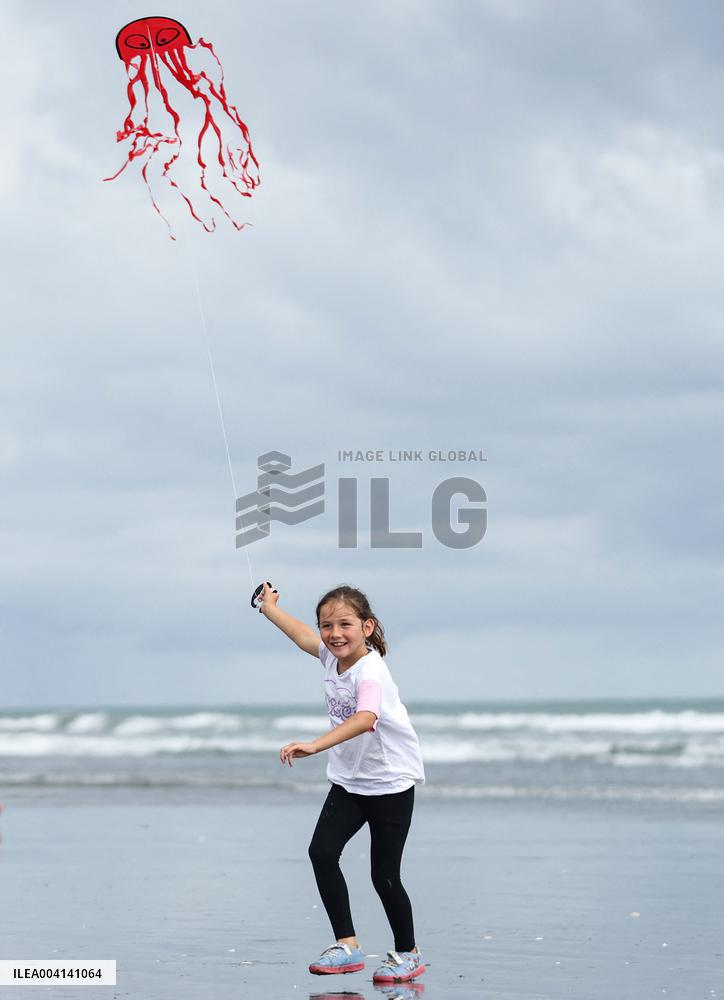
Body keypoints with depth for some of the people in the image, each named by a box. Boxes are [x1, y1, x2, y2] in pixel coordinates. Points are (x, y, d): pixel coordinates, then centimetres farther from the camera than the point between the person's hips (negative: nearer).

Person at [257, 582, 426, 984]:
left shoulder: (370, 672, -26)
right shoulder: (332, 655, -2)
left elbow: (365, 719, -46)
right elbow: (303, 637, 22)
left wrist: (315, 745, -58)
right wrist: (270, 608, 37)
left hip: (391, 783, -7)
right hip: (349, 781, 7)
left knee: (384, 874, -5)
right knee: (321, 850, -11)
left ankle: (407, 952, 16)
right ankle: (347, 945, -5)